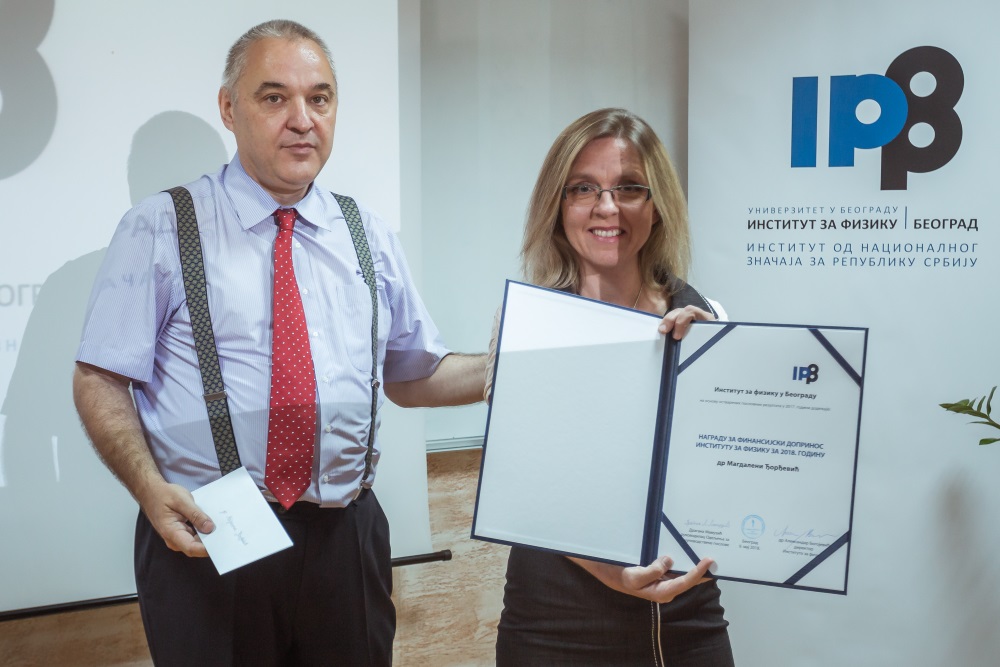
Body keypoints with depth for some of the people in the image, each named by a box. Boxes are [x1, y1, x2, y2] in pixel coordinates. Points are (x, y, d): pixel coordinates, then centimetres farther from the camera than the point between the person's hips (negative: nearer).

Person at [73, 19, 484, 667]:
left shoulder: (371, 237, 9)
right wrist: (152, 490, -18)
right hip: (204, 537, -3)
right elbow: (101, 381, -3)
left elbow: (412, 374, 14)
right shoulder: (160, 230, -2)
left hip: (346, 536, 3)